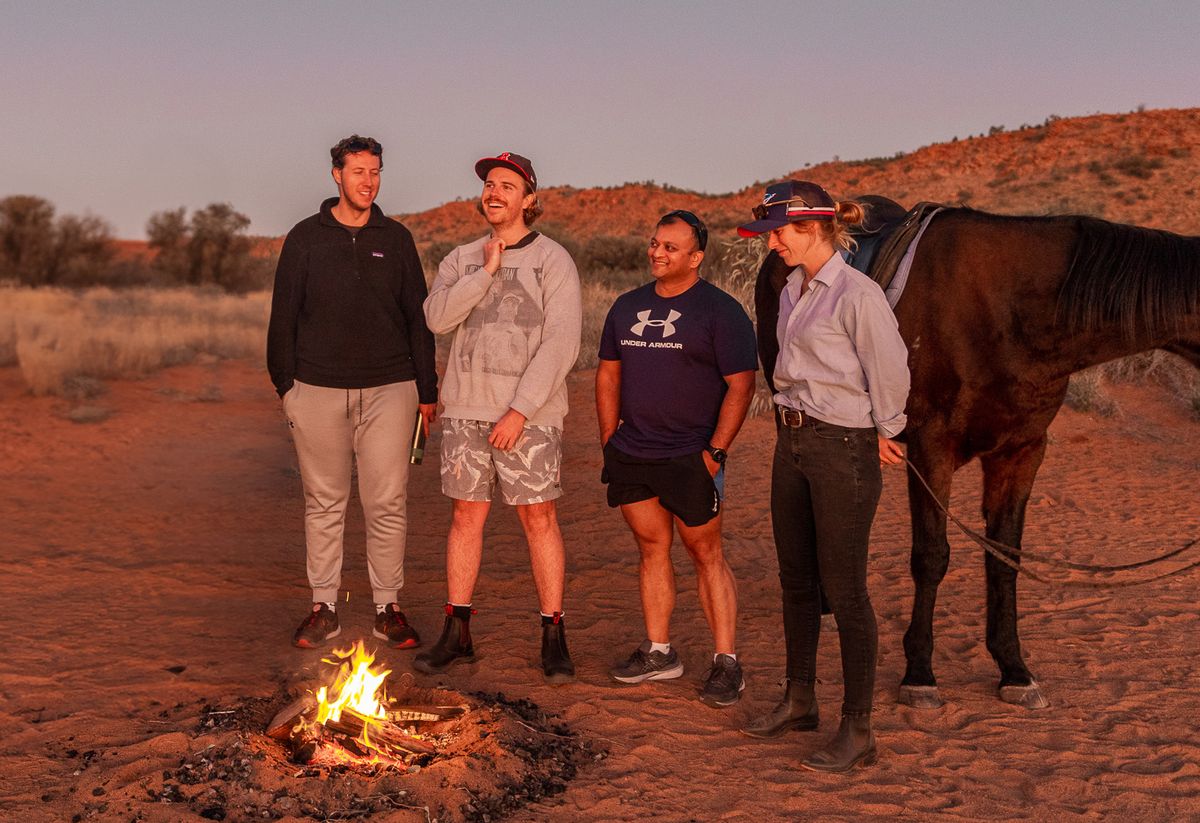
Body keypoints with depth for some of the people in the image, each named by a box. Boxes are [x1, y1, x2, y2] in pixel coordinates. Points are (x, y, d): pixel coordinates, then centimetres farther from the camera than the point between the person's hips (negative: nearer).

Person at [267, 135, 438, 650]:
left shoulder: (395, 239, 9)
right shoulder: (306, 238, 7)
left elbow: (418, 318, 11)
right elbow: (283, 316, 8)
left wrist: (427, 390, 7)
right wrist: (286, 384, 2)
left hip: (388, 389, 0)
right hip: (318, 390, 0)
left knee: (387, 505, 0)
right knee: (323, 504, 6)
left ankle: (388, 608, 10)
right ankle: (324, 607, 15)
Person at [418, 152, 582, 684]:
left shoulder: (552, 261, -2)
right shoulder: (462, 260, 12)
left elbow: (560, 344, -10)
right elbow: (437, 318, -5)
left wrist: (521, 410, -16)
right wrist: (486, 273, -13)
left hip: (529, 414, -4)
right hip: (465, 410, 4)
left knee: (539, 519, -1)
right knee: (466, 515, 7)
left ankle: (553, 638, 7)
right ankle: (457, 634, 15)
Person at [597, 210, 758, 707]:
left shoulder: (720, 311, -6)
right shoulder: (628, 307, 12)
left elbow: (740, 385, -10)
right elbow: (608, 373, 17)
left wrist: (715, 451, -15)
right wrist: (610, 439, 9)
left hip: (689, 457, -5)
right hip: (631, 457, 6)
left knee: (706, 554, 0)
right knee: (652, 549, 12)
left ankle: (726, 662, 6)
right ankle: (658, 652, 21)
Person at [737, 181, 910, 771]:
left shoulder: (857, 293, -16)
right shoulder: (794, 289, 9)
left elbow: (890, 370, -14)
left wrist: (884, 434, -3)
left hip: (843, 448, -8)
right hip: (792, 441, 9)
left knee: (844, 590, -3)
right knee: (796, 580, 17)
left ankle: (857, 732, 6)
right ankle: (799, 701, 33)